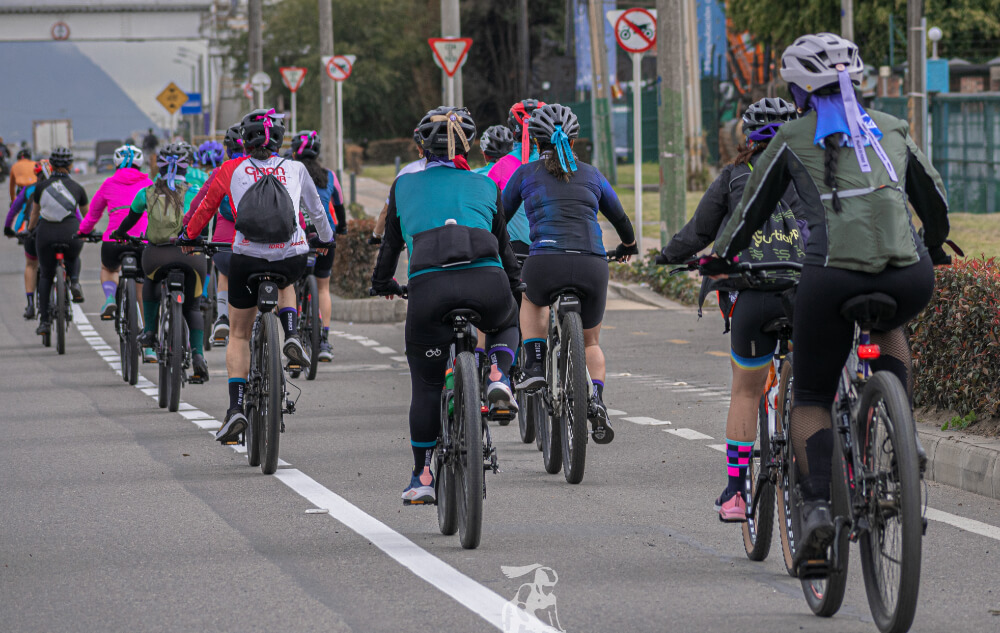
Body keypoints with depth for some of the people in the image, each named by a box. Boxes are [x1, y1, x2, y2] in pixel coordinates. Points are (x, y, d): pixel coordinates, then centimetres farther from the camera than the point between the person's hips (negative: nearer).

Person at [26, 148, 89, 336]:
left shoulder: (41, 187, 7)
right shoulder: (77, 188, 8)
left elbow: (34, 214, 21)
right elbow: (86, 214, 23)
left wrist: (29, 230, 40)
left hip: (46, 233, 0)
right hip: (71, 232, 0)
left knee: (45, 276, 17)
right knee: (73, 259, 35)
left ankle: (44, 321, 10)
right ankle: (74, 282, 5)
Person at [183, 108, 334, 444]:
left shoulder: (231, 170, 7)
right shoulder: (295, 169, 10)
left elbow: (205, 208, 20)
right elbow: (316, 210, 25)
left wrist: (188, 236, 39)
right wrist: (326, 239, 45)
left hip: (247, 258, -1)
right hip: (293, 258, 1)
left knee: (239, 335, 16)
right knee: (285, 283, 40)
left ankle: (235, 409, 2)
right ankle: (291, 336, 14)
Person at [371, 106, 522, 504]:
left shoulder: (404, 186, 21)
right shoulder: (484, 186, 21)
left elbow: (391, 243, 28)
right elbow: (503, 246, 30)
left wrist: (382, 283, 47)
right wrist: (514, 286, 48)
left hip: (429, 286, 0)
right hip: (486, 283, 1)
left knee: (426, 386, 13)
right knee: (507, 323, 36)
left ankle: (422, 476, 12)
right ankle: (498, 378, 7)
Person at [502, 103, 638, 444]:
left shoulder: (526, 173, 15)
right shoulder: (591, 174, 20)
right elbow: (619, 217, 33)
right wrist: (628, 245, 54)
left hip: (546, 261, -2)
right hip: (593, 265, 2)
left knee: (532, 299, 36)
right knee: (591, 342, 25)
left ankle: (534, 365, 18)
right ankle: (597, 401, 1)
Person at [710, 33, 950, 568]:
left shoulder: (794, 137, 13)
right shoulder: (892, 129, 21)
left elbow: (752, 208, 21)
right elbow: (934, 198, 31)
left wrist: (720, 258, 39)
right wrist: (934, 247, 51)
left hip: (833, 275, -3)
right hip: (910, 276, 3)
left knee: (810, 399, 13)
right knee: (888, 329, 38)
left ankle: (818, 504, -11)